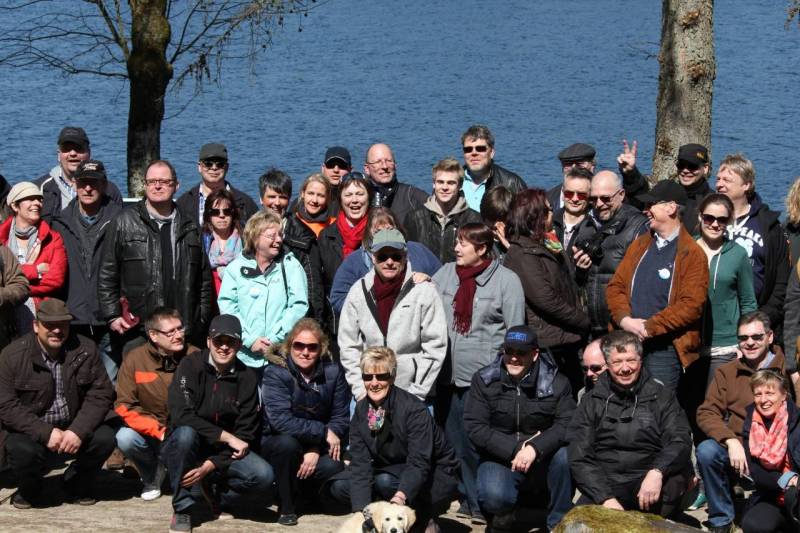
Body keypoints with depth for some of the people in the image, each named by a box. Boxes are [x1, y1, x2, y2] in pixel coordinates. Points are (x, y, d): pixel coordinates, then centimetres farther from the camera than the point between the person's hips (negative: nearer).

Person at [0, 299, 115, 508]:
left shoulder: (86, 349, -2)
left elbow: (101, 394, -6)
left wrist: (78, 431, -22)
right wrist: (46, 434, -25)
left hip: (74, 429, 3)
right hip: (31, 432, -2)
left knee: (104, 438, -24)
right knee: (22, 450, -34)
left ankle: (78, 485, 8)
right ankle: (28, 490, 4)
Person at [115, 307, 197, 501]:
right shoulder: (135, 359, -9)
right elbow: (124, 406, -12)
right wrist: (159, 432, -23)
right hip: (149, 432, 1)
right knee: (125, 438, -28)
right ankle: (153, 476, 5)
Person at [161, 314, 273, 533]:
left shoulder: (247, 378, -3)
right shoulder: (190, 365, -11)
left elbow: (245, 434, -6)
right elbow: (181, 415, -23)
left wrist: (211, 465, -19)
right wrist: (226, 436, -23)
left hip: (224, 452, 2)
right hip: (184, 448, -2)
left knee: (263, 476, -24)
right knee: (185, 433, -37)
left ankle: (219, 495, 10)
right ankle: (182, 509, -17)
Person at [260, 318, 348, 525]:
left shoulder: (332, 372, -6)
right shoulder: (275, 373, -16)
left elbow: (341, 418, -7)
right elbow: (280, 420, -28)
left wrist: (316, 450, -21)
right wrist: (323, 432, -26)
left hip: (319, 447, 3)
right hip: (277, 444, -3)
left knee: (333, 468, -27)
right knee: (287, 442, -36)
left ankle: (308, 490, 11)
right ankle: (286, 506, -13)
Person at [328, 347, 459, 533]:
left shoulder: (414, 409, -25)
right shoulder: (361, 410, -7)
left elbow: (419, 463, -33)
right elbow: (360, 463, -15)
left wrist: (400, 497, -52)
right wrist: (361, 511, -28)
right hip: (391, 471, 6)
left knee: (385, 481, -34)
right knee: (339, 486, -12)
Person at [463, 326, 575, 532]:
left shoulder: (556, 382, -3)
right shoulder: (484, 380, -2)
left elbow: (567, 424, -13)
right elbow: (474, 426, -9)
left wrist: (535, 448, -28)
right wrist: (514, 450, -18)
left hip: (543, 460, 1)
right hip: (500, 458, -1)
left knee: (565, 454, -32)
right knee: (494, 497, -33)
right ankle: (503, 516, 7)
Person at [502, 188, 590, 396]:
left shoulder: (549, 247, 17)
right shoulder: (521, 253, -12)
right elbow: (545, 299, -18)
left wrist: (581, 320, 6)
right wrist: (583, 321, -10)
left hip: (566, 340, 9)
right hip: (547, 344, -9)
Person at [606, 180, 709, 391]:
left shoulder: (692, 253, -5)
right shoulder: (640, 245, 15)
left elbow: (691, 305, -14)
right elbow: (616, 286, 12)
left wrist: (649, 327, -15)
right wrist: (625, 319, -7)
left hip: (665, 348, -5)